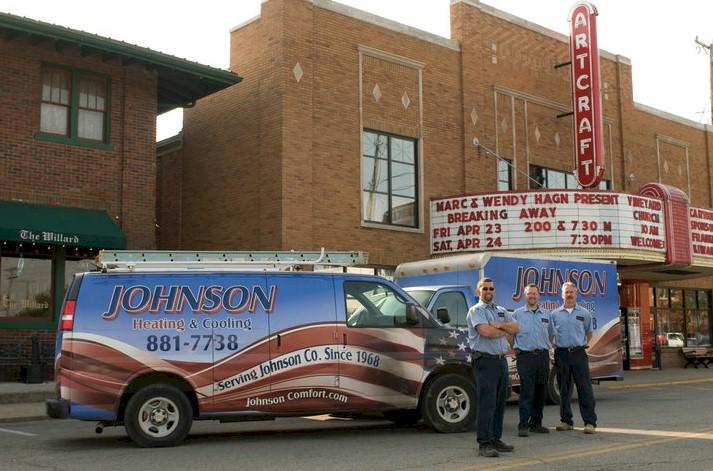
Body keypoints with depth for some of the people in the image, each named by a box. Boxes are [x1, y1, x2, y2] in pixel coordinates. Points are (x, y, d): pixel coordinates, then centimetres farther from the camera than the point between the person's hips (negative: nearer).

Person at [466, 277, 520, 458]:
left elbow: (516, 328, 7)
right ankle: (484, 444, -5)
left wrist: (499, 325, -10)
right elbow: (486, 331, -19)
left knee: (499, 403, 12)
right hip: (485, 361, -7)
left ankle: (496, 439, 21)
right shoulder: (476, 311, -4)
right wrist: (505, 330, -2)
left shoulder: (501, 311, 19)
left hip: (502, 360, 8)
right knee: (486, 404, -8)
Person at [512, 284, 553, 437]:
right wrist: (512, 350, -1)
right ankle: (523, 425, -7)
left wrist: (548, 348, 11)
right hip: (525, 356, -4)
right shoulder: (517, 314, 4)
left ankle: (536, 423, 17)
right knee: (526, 392, -9)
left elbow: (551, 335, 21)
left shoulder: (546, 315, 14)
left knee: (541, 392, 7)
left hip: (543, 356, 4)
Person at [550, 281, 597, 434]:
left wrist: (582, 345, 8)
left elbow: (589, 332, 17)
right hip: (561, 354, 1)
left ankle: (590, 422, -3)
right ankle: (566, 421, 15)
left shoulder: (584, 313, 7)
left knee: (585, 388, -5)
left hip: (579, 353, -1)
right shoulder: (555, 314, 8)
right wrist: (555, 347, 3)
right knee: (564, 389, 7)